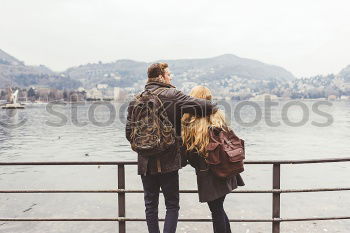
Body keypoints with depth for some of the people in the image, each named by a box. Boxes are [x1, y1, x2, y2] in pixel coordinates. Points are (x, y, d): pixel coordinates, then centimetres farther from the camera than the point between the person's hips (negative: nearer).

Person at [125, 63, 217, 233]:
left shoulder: (137, 100, 5)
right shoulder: (171, 95, -9)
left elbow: (129, 132, 5)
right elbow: (198, 105, -19)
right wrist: (214, 108, 2)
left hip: (146, 162, 5)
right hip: (168, 161, -4)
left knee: (150, 204, 17)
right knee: (172, 204, 9)